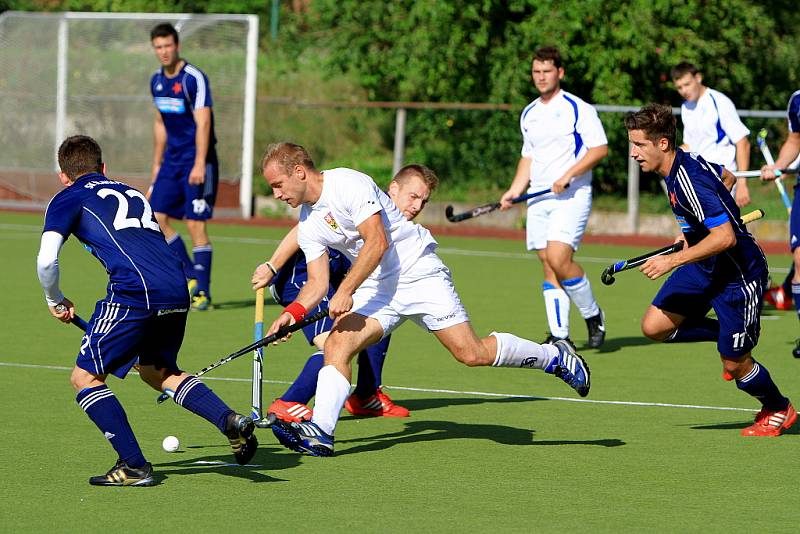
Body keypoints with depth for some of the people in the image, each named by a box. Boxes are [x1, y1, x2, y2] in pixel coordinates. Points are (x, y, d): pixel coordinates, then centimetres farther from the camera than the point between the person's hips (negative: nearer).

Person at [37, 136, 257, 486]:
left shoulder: (69, 198, 13)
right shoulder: (132, 193, 31)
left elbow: (46, 260, 0)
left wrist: (56, 302, 19)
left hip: (134, 291, -6)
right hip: (177, 289, 6)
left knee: (85, 377, 7)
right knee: (156, 370, 28)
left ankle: (134, 466, -3)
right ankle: (231, 421, 10)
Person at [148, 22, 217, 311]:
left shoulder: (194, 78, -14)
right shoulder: (157, 81, 9)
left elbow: (203, 124, -20)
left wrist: (199, 165, -27)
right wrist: (157, 162, 20)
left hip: (196, 161, -8)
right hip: (172, 160, 8)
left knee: (196, 225, -9)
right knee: (157, 218, 2)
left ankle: (203, 292, -3)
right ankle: (192, 277, 14)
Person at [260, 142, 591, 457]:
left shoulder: (349, 184, -17)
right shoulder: (308, 226, 8)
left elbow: (377, 242, -24)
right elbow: (317, 282, 8)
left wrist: (346, 291, -28)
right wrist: (293, 312, -12)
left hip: (418, 273, -7)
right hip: (375, 289, 7)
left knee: (472, 354, -11)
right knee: (336, 344, -17)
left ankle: (556, 358, 9)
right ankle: (319, 432, -24)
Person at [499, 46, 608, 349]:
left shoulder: (577, 108, -5)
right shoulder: (529, 114, 16)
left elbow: (600, 148, -10)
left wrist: (568, 176, -18)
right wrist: (515, 191, 13)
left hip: (572, 196, -7)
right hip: (538, 198, 7)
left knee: (559, 259, -20)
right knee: (549, 267, 2)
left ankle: (593, 315, 0)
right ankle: (559, 334, 4)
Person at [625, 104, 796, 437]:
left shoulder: (689, 179, -28)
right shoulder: (685, 161, 0)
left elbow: (725, 237, -33)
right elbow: (727, 177, 19)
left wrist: (673, 260, -31)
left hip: (740, 272, -9)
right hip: (704, 268, 9)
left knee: (734, 363, 0)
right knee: (655, 326, -2)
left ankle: (779, 410, 28)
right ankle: (729, 336, 18)